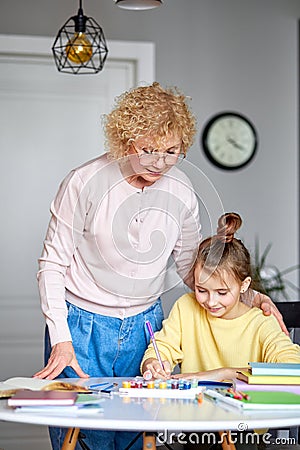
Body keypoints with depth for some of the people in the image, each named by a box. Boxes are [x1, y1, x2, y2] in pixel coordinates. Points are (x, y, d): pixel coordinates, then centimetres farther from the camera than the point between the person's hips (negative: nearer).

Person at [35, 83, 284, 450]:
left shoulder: (181, 192, -2)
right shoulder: (85, 182, -14)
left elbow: (191, 267, 9)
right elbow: (53, 265, -8)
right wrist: (61, 338, -16)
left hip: (144, 327, 4)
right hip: (82, 326, -3)